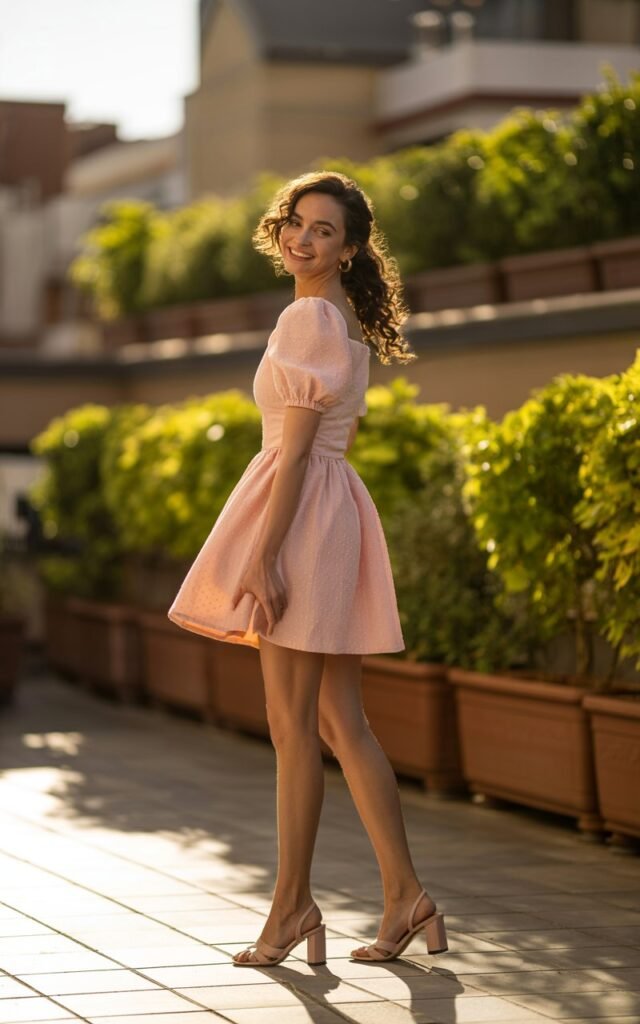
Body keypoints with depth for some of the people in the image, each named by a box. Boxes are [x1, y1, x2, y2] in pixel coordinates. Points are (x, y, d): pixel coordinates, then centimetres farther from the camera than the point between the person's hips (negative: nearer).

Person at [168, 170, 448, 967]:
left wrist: (262, 556, -20)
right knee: (340, 723, 9)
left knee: (293, 728, -3)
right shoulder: (347, 322, 17)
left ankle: (293, 905, 3)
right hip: (336, 509, 10)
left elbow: (296, 447, -18)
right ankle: (406, 899, 10)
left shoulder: (308, 318, -12)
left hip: (302, 513, -10)